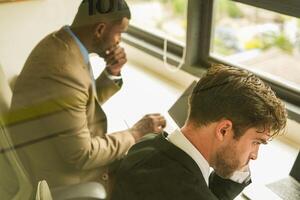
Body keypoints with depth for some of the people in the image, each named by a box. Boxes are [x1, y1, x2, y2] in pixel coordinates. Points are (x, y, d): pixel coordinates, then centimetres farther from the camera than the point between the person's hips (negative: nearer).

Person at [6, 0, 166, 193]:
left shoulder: (58, 43, -3)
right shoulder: (63, 72, -32)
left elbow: (83, 103, 10)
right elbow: (81, 155, -27)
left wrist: (113, 73, -6)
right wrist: (135, 134, -16)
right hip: (71, 182, -9)